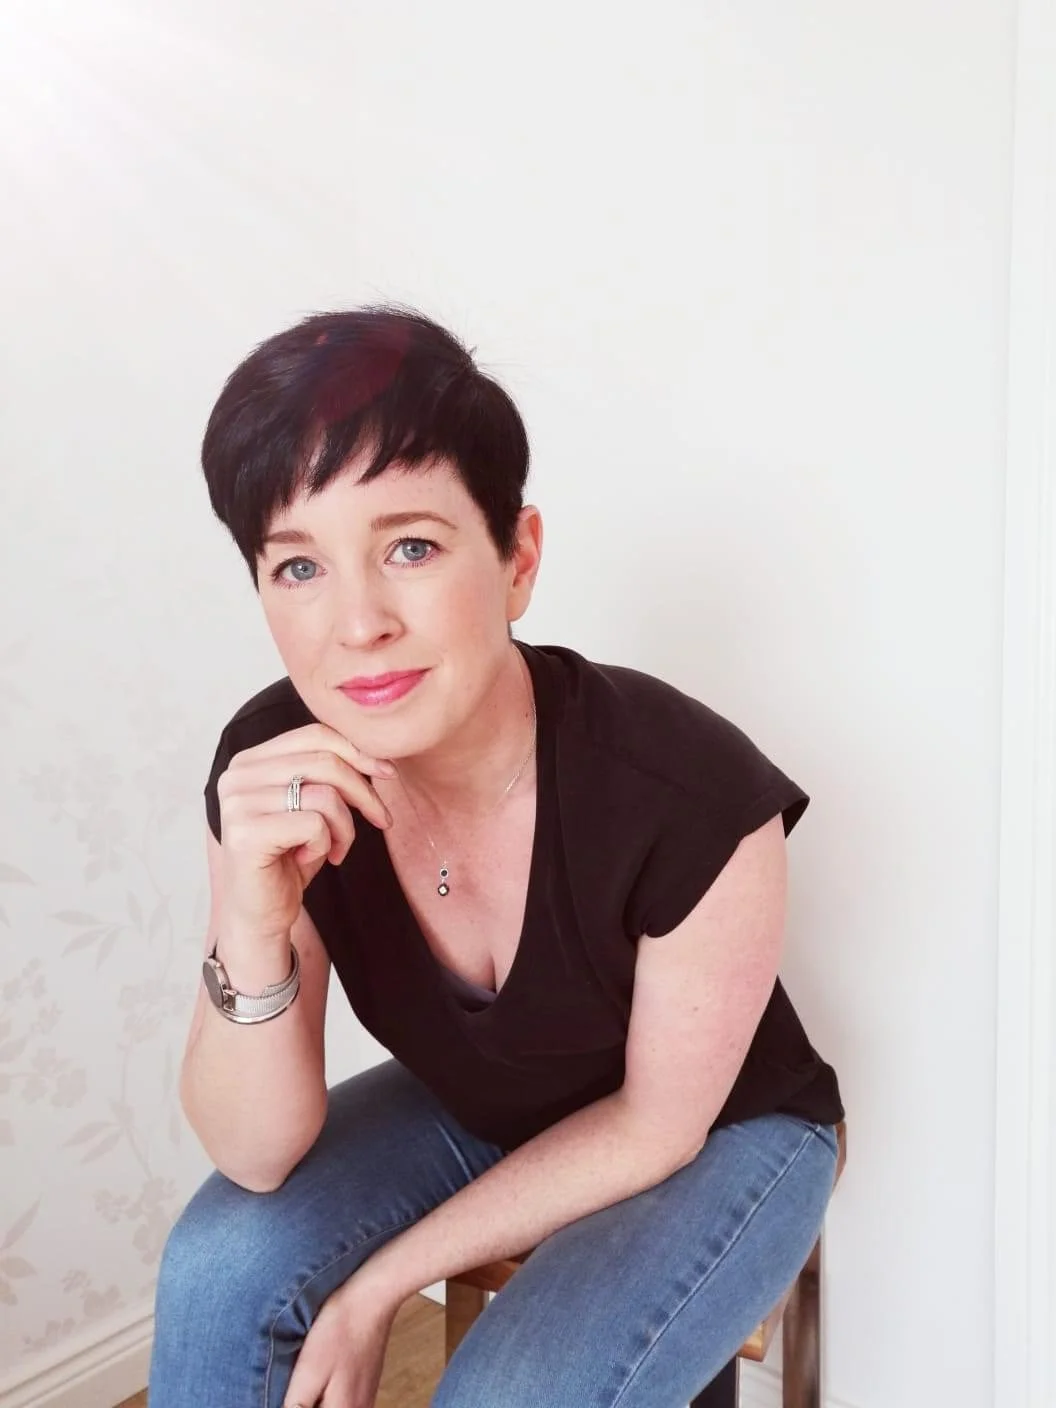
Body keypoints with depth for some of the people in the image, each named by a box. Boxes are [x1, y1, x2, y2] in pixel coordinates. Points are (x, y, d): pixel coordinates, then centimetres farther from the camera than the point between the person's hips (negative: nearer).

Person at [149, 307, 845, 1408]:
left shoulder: (693, 800, -35)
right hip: (470, 1112, 4)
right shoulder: (272, 775, -22)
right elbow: (257, 1154, -18)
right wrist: (254, 932, -38)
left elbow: (657, 1126, -18)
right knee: (220, 1265, -17)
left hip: (718, 1137, -3)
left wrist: (378, 1285, -15)